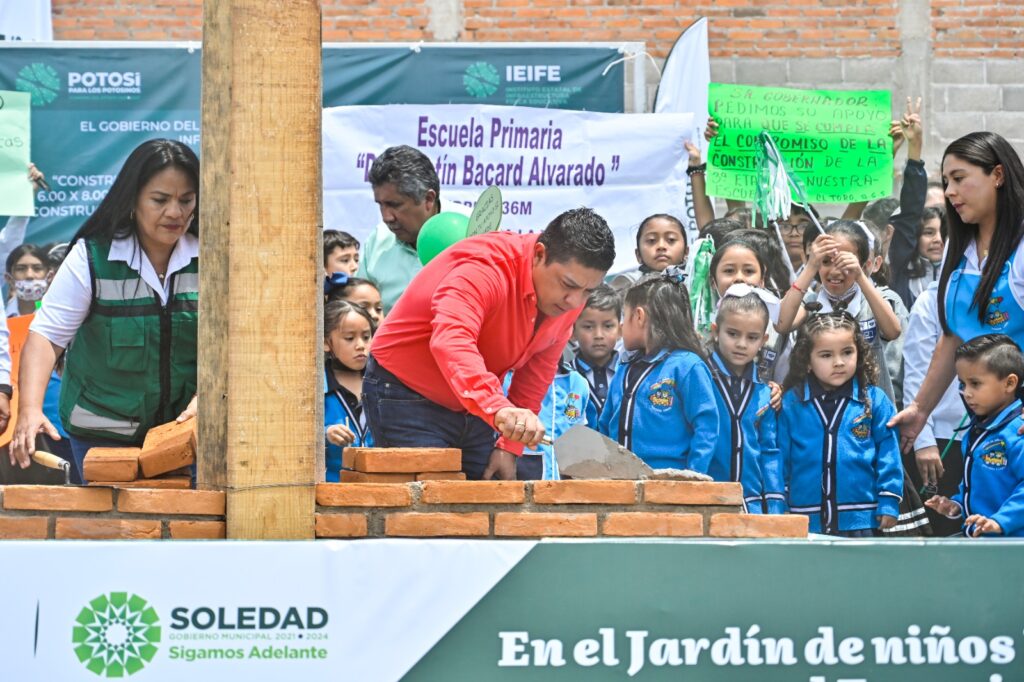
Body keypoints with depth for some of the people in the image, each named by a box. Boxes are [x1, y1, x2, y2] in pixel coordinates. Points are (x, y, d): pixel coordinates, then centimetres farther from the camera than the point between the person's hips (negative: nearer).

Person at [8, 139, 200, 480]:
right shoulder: (91, 257, -11)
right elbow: (46, 335, -14)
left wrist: (204, 400, -24)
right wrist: (29, 409, -29)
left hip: (184, 425, 1)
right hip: (102, 432, -1)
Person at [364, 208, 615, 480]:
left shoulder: (569, 297, -5)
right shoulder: (484, 270, -29)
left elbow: (536, 372, 6)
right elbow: (450, 341, -47)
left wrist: (510, 447, 1)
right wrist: (499, 408, -61)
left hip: (474, 406, 7)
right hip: (404, 399, -7)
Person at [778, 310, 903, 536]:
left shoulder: (875, 401, 1)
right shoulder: (791, 404, 3)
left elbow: (887, 453, 3)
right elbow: (780, 457, 7)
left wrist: (888, 503, -2)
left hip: (861, 519, -1)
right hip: (806, 523, 1)